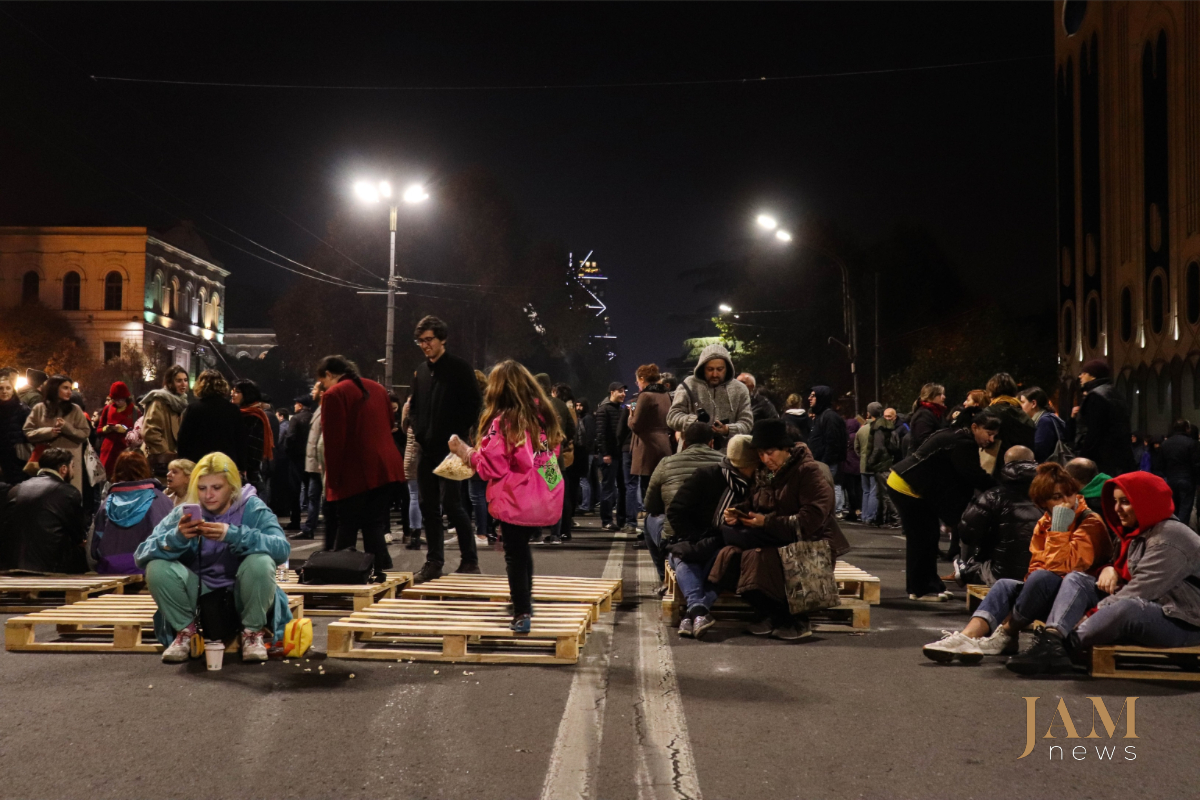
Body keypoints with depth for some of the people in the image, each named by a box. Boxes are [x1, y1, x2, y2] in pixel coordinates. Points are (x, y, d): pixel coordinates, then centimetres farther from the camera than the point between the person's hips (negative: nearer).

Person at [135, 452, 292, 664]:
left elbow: (282, 548, -28)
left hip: (241, 596, -2)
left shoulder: (253, 509, -10)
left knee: (260, 562, -32)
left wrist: (232, 534, -40)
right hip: (198, 595, 2)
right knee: (156, 567, -22)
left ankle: (253, 632, -5)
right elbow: (141, 555, -15)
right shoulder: (184, 513, -5)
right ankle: (185, 630, 3)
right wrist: (177, 537, -35)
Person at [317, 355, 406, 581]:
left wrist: (332, 477, -8)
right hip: (386, 468, 7)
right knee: (375, 525, 9)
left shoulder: (334, 395, -8)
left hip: (355, 474, -6)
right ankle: (377, 570, 5)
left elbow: (333, 440, -12)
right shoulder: (377, 389, 16)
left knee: (347, 528, 1)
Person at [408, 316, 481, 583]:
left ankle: (469, 559, 3)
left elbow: (472, 406, -6)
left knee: (451, 504, -9)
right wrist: (417, 433, 7)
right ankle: (434, 561, 14)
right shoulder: (421, 371, 16)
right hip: (426, 450, 7)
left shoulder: (459, 369, -3)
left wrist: (459, 437, -12)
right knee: (428, 508, 7)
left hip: (450, 450, -6)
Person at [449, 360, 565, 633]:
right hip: (546, 500, 7)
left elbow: (491, 467, -15)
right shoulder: (544, 414, 4)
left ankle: (522, 614, 5)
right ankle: (525, 602, 36)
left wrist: (464, 451, 0)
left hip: (516, 502, -6)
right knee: (522, 546, 24)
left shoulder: (502, 421, -14)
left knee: (514, 554, 5)